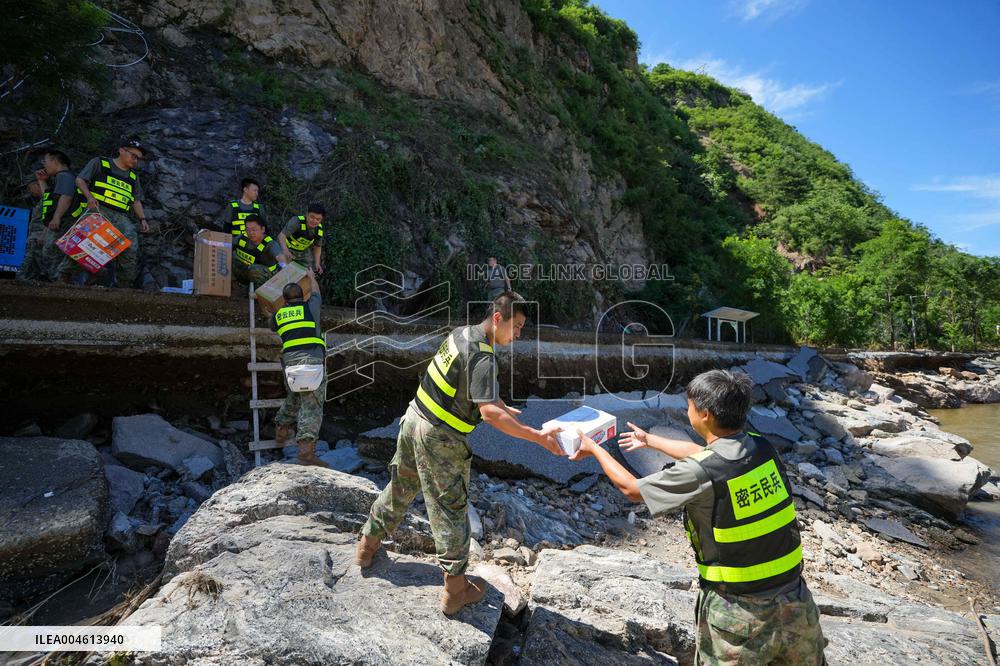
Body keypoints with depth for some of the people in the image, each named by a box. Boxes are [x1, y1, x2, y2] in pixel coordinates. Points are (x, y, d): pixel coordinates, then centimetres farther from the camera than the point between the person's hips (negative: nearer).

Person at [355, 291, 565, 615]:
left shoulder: (462, 333, 5)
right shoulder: (482, 356, -24)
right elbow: (489, 412, -32)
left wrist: (505, 409, 19)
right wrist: (538, 437, -30)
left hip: (413, 420, 9)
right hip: (438, 440, -8)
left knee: (399, 489, 26)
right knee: (450, 510, 5)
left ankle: (367, 545, 45)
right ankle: (456, 590, 18)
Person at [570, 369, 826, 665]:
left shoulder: (701, 474, -23)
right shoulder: (763, 448, -5)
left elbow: (631, 489, -7)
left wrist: (593, 447, 7)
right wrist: (649, 440, 29)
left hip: (740, 611, -5)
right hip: (795, 600, 6)